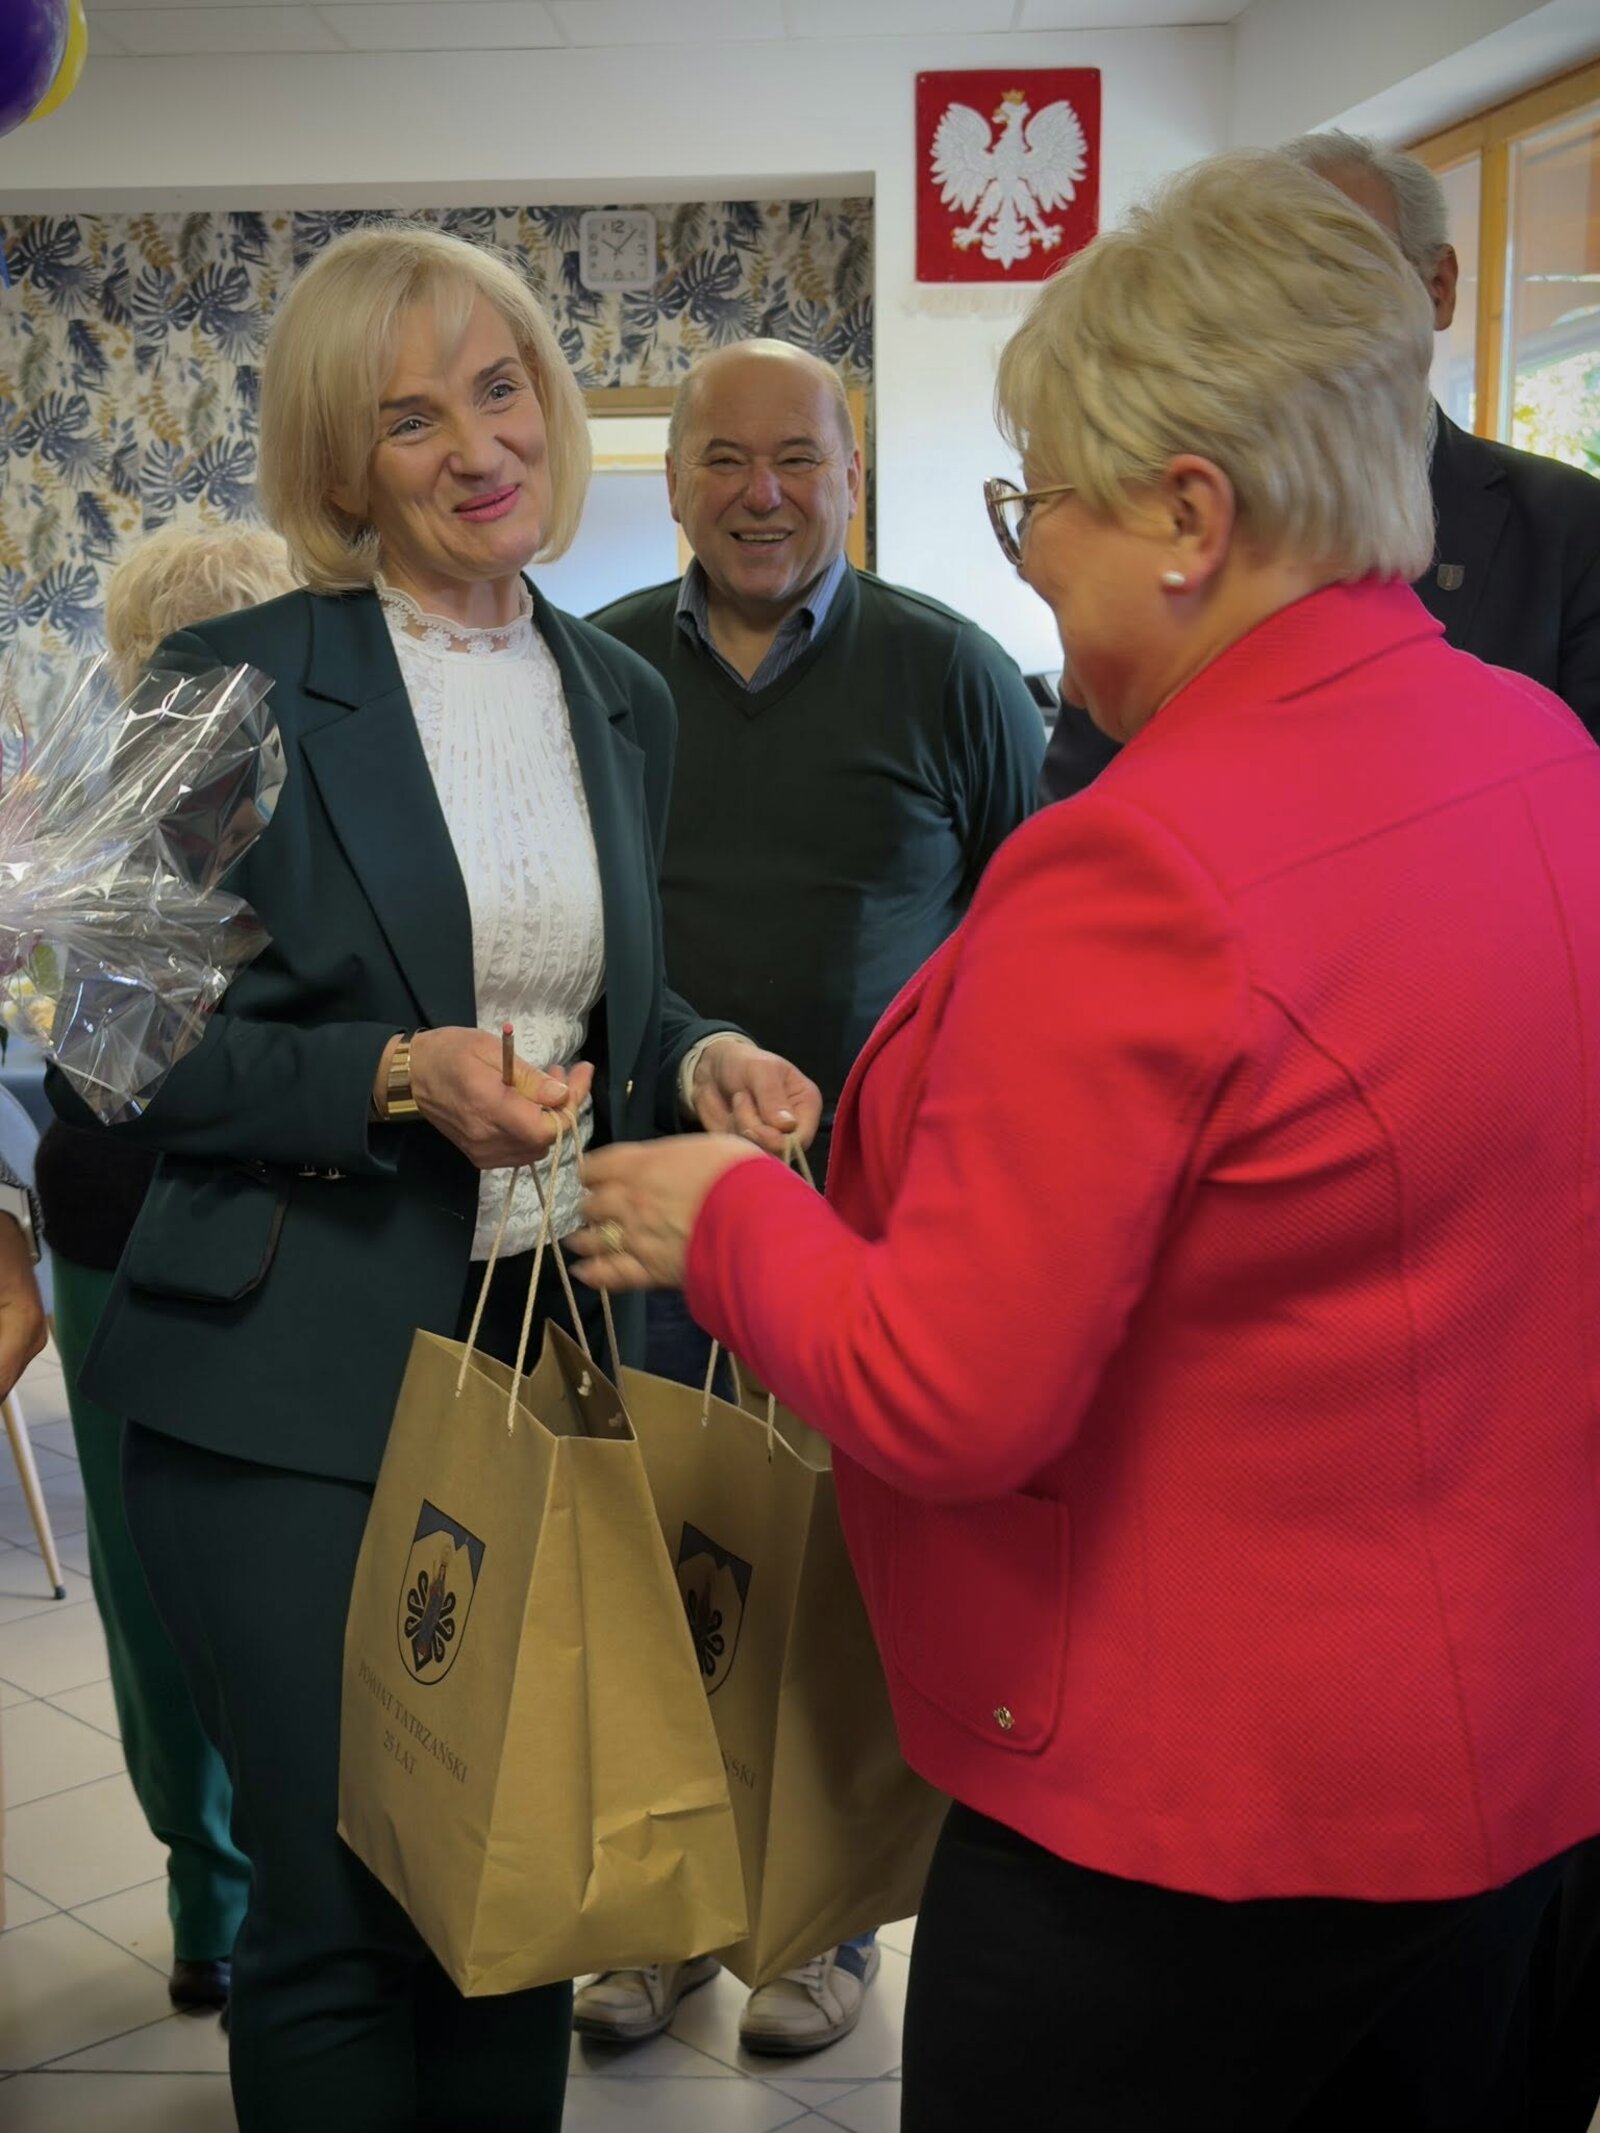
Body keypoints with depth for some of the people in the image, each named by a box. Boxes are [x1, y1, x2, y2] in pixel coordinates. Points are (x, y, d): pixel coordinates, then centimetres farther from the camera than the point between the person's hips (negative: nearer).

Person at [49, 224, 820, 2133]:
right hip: (296, 1386, -4)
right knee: (341, 1911, 4)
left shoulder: (622, 698, 10)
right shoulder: (234, 686, -6)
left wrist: (698, 1059, -3)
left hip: (555, 1354, 5)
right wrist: (397, 1077, -20)